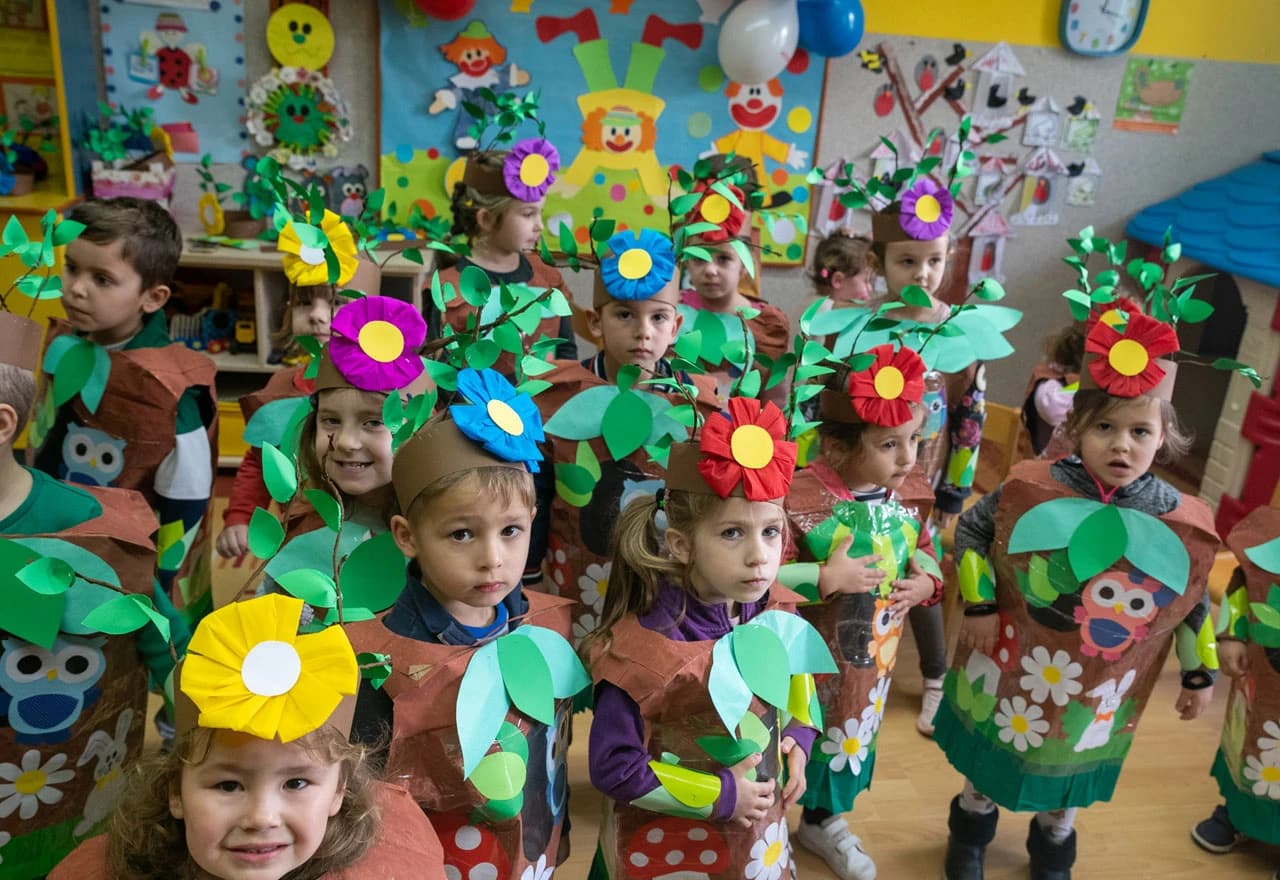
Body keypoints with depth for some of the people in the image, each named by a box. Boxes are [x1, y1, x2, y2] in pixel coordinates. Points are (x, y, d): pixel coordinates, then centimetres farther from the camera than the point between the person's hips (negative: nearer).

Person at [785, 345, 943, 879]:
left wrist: (928, 582, -11)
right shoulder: (800, 498, -27)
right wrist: (827, 579, -33)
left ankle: (822, 820, 53)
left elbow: (925, 551, 9)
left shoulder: (912, 493, -7)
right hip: (805, 654, -6)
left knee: (852, 734, 26)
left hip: (875, 653, 6)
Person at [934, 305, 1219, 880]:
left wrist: (1200, 675, 8)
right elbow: (971, 530, -5)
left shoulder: (1185, 523, -15)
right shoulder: (1030, 489, -20)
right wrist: (978, 604, -9)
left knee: (1068, 775, 26)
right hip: (1006, 675, -1)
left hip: (1094, 698, 1)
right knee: (987, 765, 22)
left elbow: (1195, 603, 0)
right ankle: (970, 833, 52)